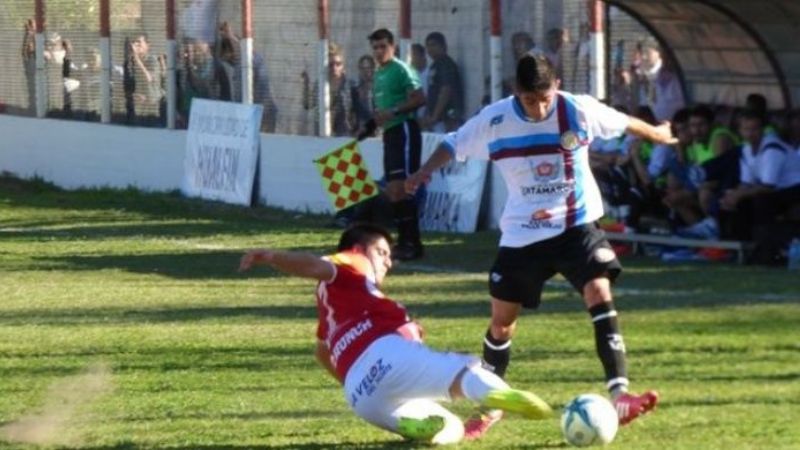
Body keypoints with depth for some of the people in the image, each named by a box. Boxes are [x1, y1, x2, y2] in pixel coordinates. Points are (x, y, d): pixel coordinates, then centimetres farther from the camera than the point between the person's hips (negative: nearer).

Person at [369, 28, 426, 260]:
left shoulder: (400, 69, -9)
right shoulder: (379, 74, 18)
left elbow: (419, 98, -17)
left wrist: (393, 112, -22)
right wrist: (377, 118, 10)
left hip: (404, 130, -10)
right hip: (389, 132, 10)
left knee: (400, 188, -15)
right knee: (392, 191, 9)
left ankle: (413, 243, -14)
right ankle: (403, 241, 15)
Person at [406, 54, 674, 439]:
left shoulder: (579, 111, -12)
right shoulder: (495, 120, -12)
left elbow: (623, 123, 6)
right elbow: (454, 144, 3)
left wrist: (657, 135, 22)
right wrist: (424, 172, -10)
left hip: (576, 224, -1)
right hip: (522, 232, 1)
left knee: (600, 294, -22)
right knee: (502, 320, 7)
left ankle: (619, 396, -26)